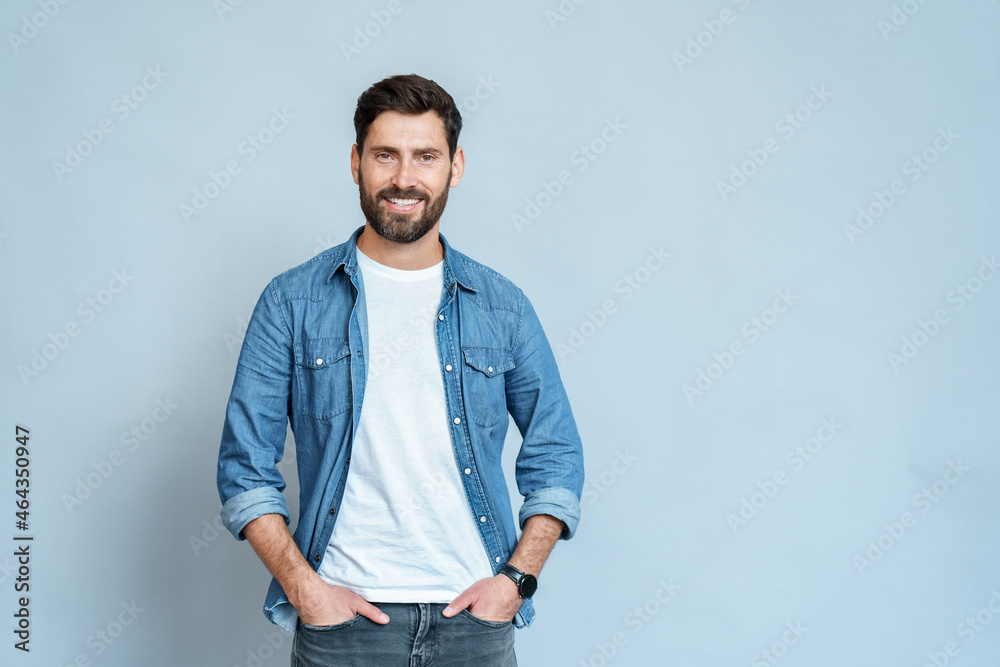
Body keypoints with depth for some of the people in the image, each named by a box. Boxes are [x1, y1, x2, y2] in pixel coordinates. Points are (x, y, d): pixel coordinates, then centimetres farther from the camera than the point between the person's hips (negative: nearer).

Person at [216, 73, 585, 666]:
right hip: (342, 616, -1)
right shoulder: (292, 303, -1)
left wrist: (517, 578, -2)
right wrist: (303, 587, -9)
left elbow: (558, 459, 8)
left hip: (474, 616, 1)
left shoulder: (504, 307, 3)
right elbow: (245, 466, 0)